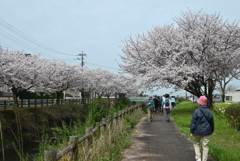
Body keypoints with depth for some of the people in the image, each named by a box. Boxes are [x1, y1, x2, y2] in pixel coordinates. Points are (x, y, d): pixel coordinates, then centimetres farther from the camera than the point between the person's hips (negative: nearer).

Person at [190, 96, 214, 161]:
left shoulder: (196, 111, -13)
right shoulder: (209, 112, 2)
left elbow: (193, 122, -12)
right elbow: (212, 123, 13)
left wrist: (191, 131, -4)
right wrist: (212, 130, 26)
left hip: (198, 131, -3)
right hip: (206, 132, 3)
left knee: (196, 143, 16)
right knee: (205, 146, 8)